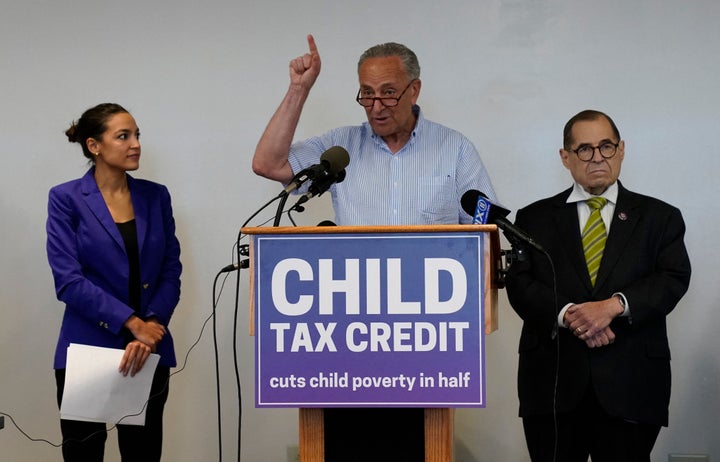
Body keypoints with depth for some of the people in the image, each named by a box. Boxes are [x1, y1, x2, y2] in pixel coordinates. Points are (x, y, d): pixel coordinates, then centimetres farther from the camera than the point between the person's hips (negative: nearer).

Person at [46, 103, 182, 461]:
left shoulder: (156, 196, 8)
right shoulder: (66, 199, -4)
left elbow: (171, 272, 4)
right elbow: (68, 280, -12)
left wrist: (151, 329, -12)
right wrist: (132, 324, -16)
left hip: (150, 350, 3)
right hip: (87, 349, -3)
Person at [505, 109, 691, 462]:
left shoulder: (659, 217, 11)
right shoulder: (535, 218, 12)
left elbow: (674, 278, -2)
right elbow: (519, 284, 1)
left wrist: (615, 305, -18)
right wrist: (567, 314, -16)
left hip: (631, 382, 0)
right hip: (553, 380, 1)